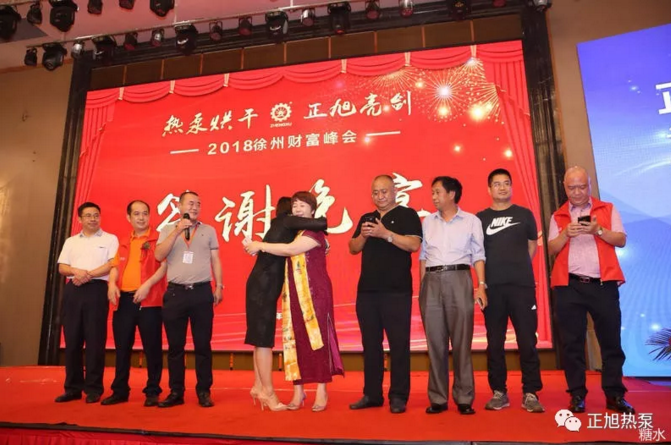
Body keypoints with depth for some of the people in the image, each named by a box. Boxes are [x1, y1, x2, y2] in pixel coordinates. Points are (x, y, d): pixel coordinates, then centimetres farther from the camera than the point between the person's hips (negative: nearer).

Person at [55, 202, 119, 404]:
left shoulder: (110, 239, 6)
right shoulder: (71, 241, 19)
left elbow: (112, 265, -6)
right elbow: (62, 268, 10)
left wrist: (88, 275, -13)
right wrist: (76, 271, -11)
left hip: (97, 290, -4)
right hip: (72, 291, 4)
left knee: (95, 340, -3)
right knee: (72, 340, 5)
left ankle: (93, 389, 4)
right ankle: (73, 388, 15)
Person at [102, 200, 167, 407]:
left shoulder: (158, 238, 1)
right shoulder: (123, 242, 19)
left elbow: (165, 265, -9)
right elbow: (116, 266, 18)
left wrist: (147, 284, -19)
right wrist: (112, 283, -2)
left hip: (149, 301, -5)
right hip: (124, 300, 6)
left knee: (152, 347, 0)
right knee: (122, 347, 11)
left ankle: (152, 391, 10)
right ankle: (120, 390, 23)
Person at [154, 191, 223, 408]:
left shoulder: (208, 231, 9)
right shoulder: (168, 230, 9)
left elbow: (215, 260, 9)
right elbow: (158, 256, -5)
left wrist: (219, 286, 1)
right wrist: (177, 231, -11)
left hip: (202, 292, 0)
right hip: (175, 293, 1)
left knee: (202, 344, 4)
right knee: (175, 345, 7)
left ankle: (203, 391, 13)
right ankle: (176, 392, 18)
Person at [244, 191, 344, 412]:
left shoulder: (315, 232, -6)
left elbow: (290, 249, -19)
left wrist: (260, 246, -11)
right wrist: (258, 247, -3)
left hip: (315, 292, -6)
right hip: (293, 293, 7)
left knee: (316, 337, -3)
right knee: (294, 340, 4)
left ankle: (322, 392, 6)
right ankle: (298, 391, 12)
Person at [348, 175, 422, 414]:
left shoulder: (407, 215, 2)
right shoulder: (366, 218, 17)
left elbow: (414, 244, -12)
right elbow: (353, 249, 12)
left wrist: (386, 234, -21)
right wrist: (363, 235, -7)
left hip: (397, 290, -5)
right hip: (367, 289, 5)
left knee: (398, 344, 0)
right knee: (370, 344, 10)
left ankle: (398, 396, 9)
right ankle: (372, 394, 20)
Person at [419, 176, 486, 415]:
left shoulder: (471, 220, 7)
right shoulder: (428, 221, 14)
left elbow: (478, 255, 4)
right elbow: (423, 256, 14)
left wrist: (481, 286, -6)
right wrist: (422, 286, 7)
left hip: (459, 279, -2)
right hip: (432, 282, 3)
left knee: (461, 342, -1)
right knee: (435, 342, 3)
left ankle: (464, 398, 10)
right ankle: (438, 398, 11)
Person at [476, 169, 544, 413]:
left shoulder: (525, 214, 10)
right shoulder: (480, 218, 9)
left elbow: (532, 245, 17)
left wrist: (518, 267, 9)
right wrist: (485, 278, 4)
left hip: (522, 285, 0)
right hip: (492, 287, 1)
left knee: (527, 341, 0)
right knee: (494, 342, 5)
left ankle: (530, 393, 9)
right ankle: (499, 392, 14)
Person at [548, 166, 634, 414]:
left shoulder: (607, 209, 10)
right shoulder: (558, 216, 11)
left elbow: (621, 240, 1)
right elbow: (551, 249, 3)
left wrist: (598, 230, -16)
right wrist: (566, 234, -15)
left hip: (603, 284, 0)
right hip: (569, 286, 0)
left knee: (611, 340, 4)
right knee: (572, 342, 2)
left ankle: (614, 395, 16)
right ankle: (577, 395, 11)